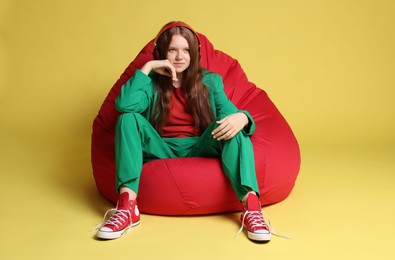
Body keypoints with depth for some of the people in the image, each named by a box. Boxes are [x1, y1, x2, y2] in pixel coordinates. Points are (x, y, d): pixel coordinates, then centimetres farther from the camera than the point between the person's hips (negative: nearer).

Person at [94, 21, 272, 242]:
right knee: (129, 119, -23)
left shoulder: (210, 81, 8)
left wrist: (241, 117, -32)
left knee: (231, 125, -26)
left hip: (201, 149, 0)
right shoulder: (152, 82, 5)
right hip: (162, 151, 0)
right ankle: (127, 207, -35)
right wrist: (147, 68, -12)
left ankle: (251, 205, -42)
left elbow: (230, 113, -7)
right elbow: (124, 105, -16)